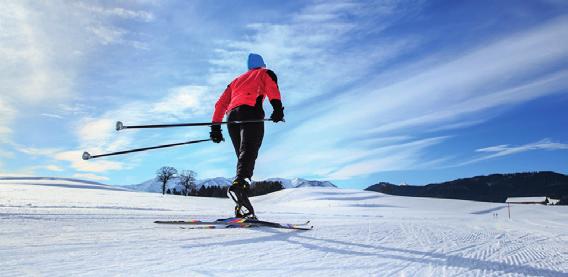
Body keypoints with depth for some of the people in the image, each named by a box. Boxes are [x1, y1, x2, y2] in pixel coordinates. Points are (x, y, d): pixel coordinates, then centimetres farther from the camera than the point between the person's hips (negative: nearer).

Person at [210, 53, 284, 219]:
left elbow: (220, 103, 28)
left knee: (243, 155, 2)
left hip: (232, 115, 5)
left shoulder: (237, 80, 39)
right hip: (251, 111, -5)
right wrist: (277, 107, -15)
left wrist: (215, 127, 23)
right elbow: (272, 87, 0)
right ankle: (239, 184, -51)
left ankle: (242, 208, -11)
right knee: (249, 152, -23)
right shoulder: (265, 73, 26)